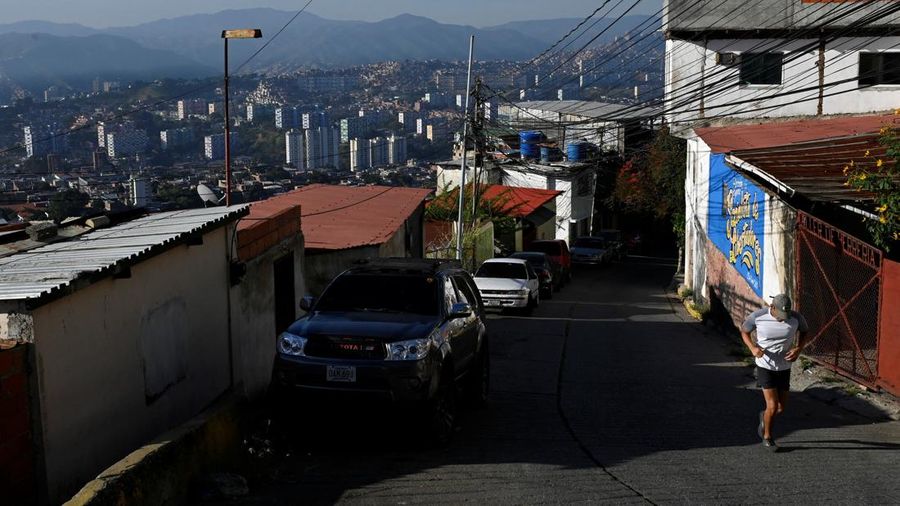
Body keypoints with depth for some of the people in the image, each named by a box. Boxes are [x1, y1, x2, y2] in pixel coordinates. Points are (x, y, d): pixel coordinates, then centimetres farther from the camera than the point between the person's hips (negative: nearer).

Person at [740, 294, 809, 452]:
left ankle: (764, 417, 45)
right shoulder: (757, 316, -18)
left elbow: (804, 332, 7)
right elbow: (744, 331, 1)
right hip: (765, 366, -3)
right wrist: (752, 347, -17)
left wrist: (799, 349, -12)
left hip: (784, 368, 3)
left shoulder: (796, 318, -14)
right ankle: (767, 437, 18)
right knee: (772, 406, -9)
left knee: (781, 407, 9)